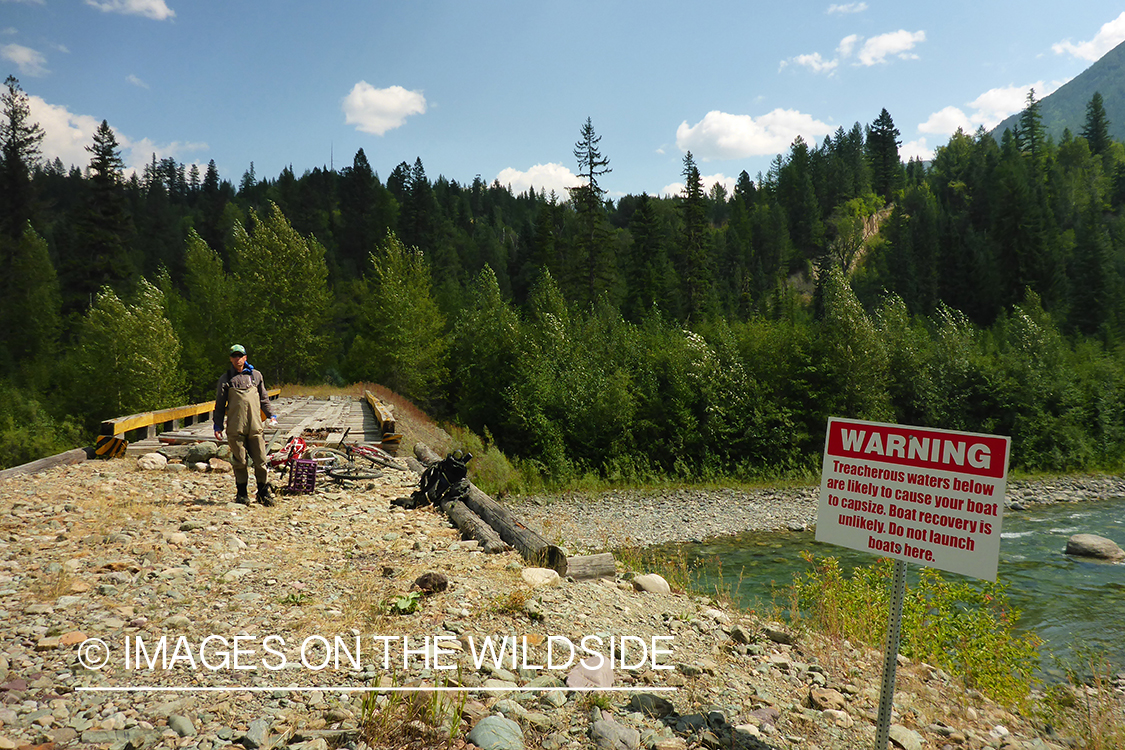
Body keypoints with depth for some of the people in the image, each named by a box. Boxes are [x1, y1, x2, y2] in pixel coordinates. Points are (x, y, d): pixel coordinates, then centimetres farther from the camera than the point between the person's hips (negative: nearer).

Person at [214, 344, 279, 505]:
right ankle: (241, 493, 15)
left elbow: (264, 399, 21)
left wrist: (271, 415, 9)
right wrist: (218, 426, 6)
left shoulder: (256, 375, 14)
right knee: (239, 461, 3)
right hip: (235, 427, -1)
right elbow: (220, 405, 11)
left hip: (255, 426, 1)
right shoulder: (226, 379, 9)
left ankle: (263, 492, 10)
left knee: (260, 460, 0)